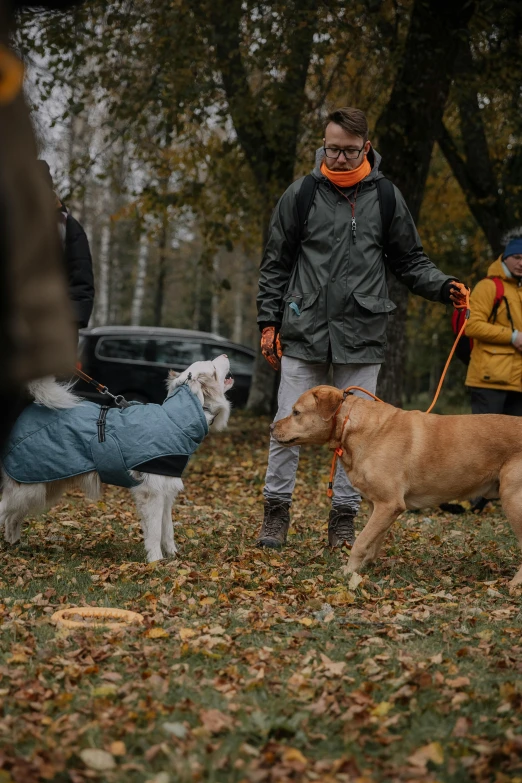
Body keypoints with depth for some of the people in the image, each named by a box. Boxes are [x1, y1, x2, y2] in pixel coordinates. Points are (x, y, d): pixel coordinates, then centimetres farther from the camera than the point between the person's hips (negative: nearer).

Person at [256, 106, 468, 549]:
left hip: (362, 334, 1)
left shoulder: (386, 198, 5)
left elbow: (410, 261, 11)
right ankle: (277, 510, 14)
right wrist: (269, 322, 3)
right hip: (304, 331, 0)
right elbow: (276, 264, 8)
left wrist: (443, 287, -7)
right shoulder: (301, 195, 3)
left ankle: (344, 517, 15)